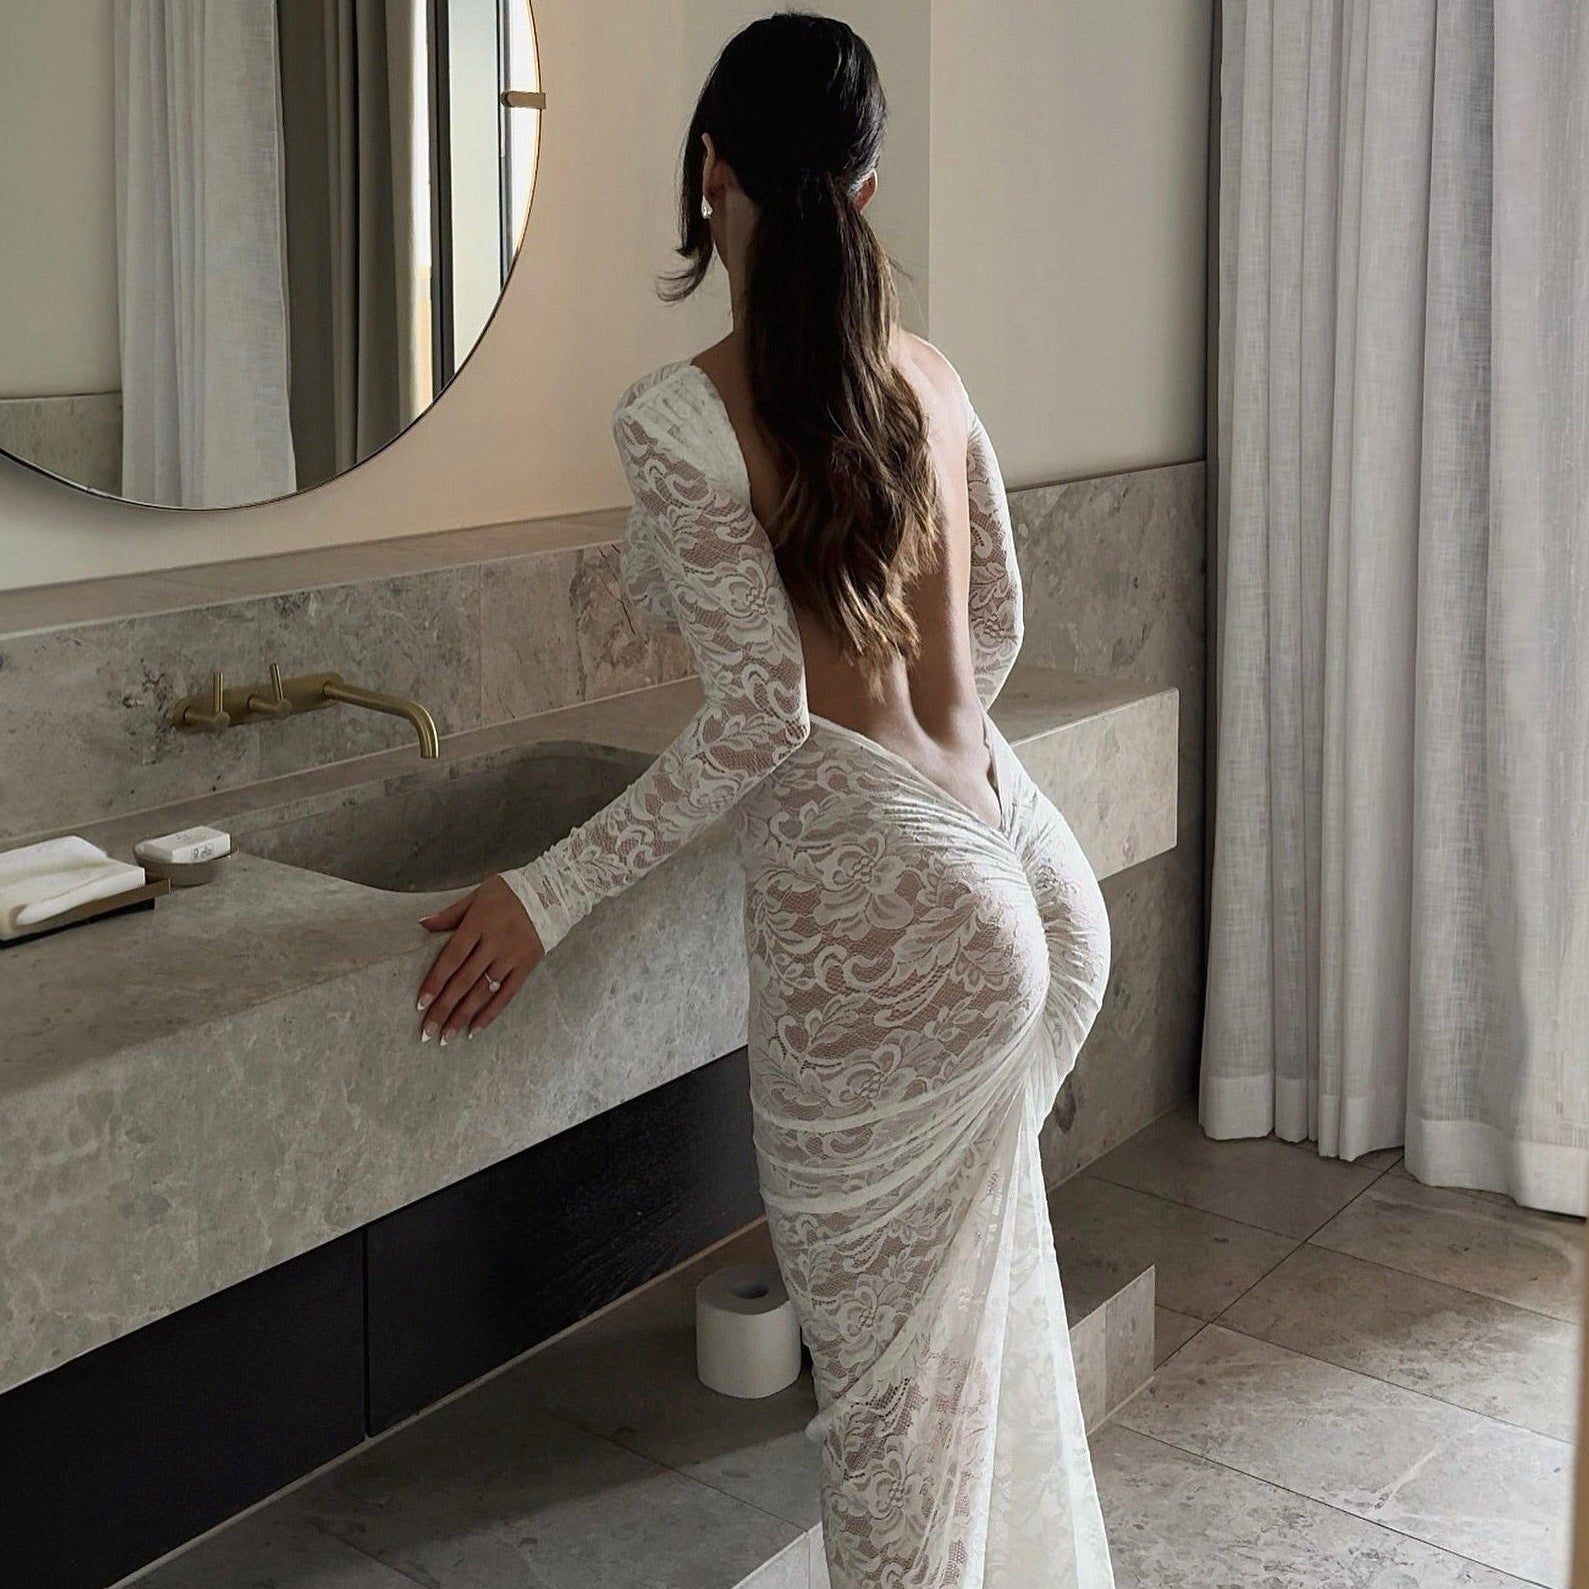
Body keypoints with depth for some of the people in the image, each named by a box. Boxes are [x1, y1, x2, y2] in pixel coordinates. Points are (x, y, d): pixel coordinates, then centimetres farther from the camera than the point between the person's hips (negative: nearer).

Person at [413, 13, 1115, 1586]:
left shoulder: (681, 414, -14)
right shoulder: (926, 375, 7)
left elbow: (760, 710, -17)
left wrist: (547, 893, -9)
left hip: (880, 920, -7)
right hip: (1031, 879, 7)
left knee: (895, 1362, 10)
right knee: (984, 1307, 25)